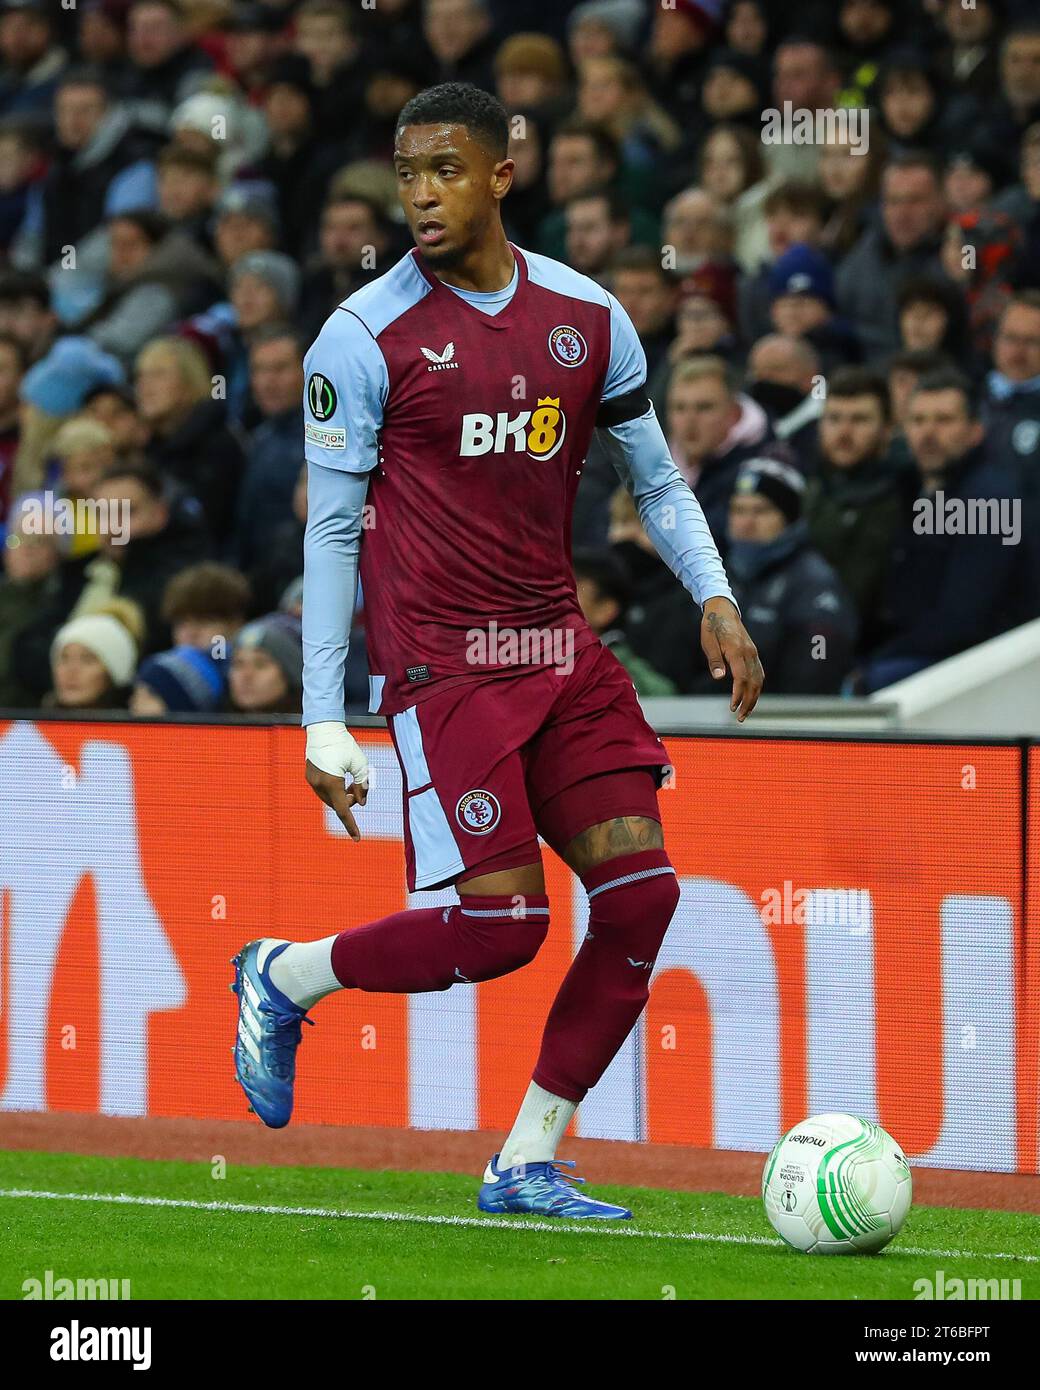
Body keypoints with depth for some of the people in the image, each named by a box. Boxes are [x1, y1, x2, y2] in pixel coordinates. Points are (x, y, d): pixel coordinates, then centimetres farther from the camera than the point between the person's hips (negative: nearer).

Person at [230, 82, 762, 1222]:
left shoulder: (587, 316, 6)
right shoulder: (364, 336, -6)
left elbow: (654, 477, 19)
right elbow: (331, 530, -3)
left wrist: (714, 597, 2)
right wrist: (324, 722, -5)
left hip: (560, 648, 6)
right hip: (442, 660, -5)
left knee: (642, 891, -5)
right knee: (501, 923, -14)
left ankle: (526, 1165, 6)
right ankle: (284, 978, 13)